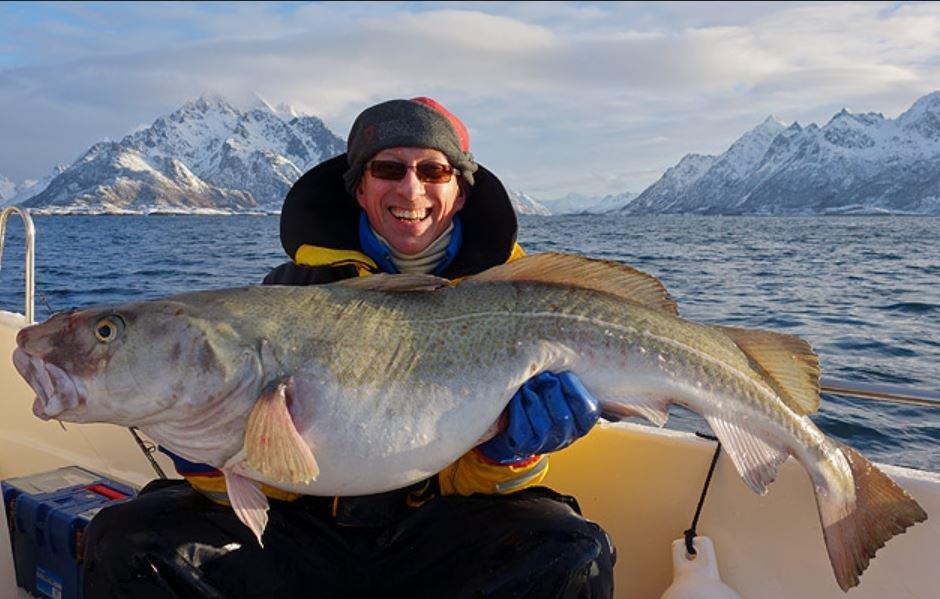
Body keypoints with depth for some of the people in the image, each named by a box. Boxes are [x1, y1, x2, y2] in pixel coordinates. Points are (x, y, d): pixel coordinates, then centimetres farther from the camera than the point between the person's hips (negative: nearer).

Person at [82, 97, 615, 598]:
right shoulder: (297, 288, 2)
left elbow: (475, 482, -1)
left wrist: (510, 449, -23)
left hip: (437, 531, 0)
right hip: (305, 525, 1)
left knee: (576, 555, -28)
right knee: (125, 539, -18)